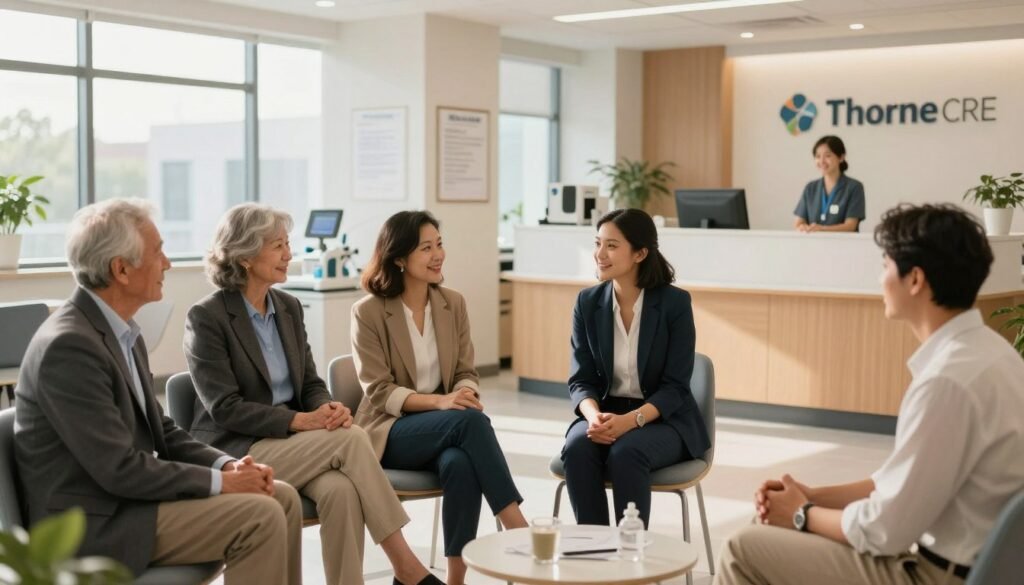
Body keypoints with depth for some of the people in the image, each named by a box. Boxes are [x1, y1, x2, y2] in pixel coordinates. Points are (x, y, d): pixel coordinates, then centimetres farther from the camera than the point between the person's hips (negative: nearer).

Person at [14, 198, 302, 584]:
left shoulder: (123, 334, 8)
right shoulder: (68, 345, -22)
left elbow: (159, 432, 13)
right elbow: (119, 469, -24)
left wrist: (227, 465, -4)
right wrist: (220, 481, -17)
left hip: (124, 495, 9)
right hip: (95, 523, -9)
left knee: (282, 498, 3)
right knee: (259, 517, -19)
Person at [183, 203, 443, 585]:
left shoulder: (289, 307, 9)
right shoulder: (206, 317, -11)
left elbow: (310, 383, 10)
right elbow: (224, 408, -16)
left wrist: (327, 408, -13)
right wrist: (300, 420, -23)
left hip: (291, 442, 5)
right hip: (236, 451, -5)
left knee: (341, 490, -29)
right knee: (351, 439, -26)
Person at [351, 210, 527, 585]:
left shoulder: (453, 304, 6)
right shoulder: (368, 312, -8)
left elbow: (466, 372, 6)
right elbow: (380, 392, -11)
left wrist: (466, 395, -19)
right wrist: (439, 402, -27)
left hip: (446, 427, 4)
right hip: (391, 431, -3)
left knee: (461, 464, -35)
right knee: (470, 420, -33)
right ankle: (519, 530, -30)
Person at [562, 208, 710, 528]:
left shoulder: (675, 302, -11)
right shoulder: (587, 302, -1)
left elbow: (675, 386, -12)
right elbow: (581, 380, -1)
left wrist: (630, 420, -28)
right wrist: (594, 416, -23)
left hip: (664, 419, -3)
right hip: (606, 413, 3)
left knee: (626, 454, -33)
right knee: (577, 449, -28)